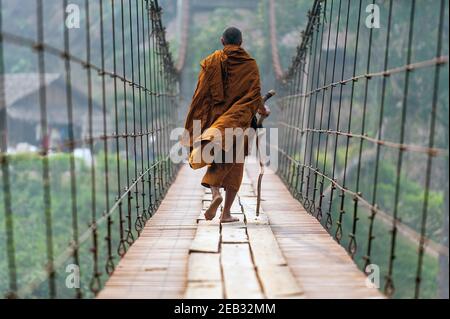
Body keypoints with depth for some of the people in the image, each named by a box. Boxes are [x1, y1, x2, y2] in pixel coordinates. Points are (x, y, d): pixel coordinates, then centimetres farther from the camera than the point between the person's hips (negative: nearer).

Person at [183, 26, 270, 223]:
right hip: (238, 120, 0)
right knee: (234, 165, 9)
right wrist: (263, 110, 16)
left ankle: (215, 192, -16)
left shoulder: (211, 61, 2)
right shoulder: (250, 64, 1)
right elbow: (255, 95, -5)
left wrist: (192, 125, 0)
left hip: (215, 119, 1)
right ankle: (226, 213, 7)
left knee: (217, 161, 14)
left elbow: (201, 95, -3)